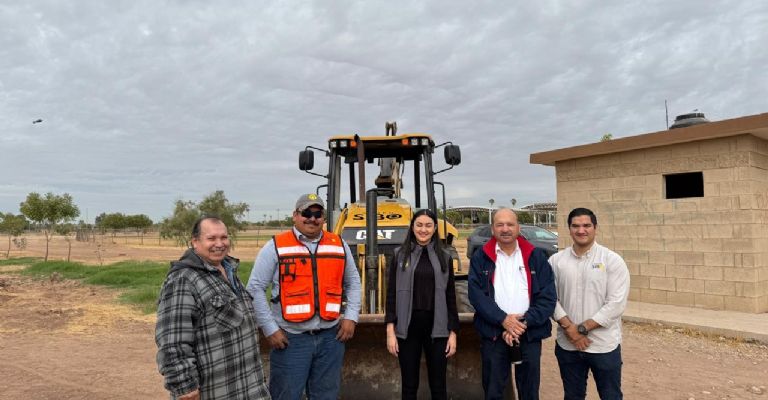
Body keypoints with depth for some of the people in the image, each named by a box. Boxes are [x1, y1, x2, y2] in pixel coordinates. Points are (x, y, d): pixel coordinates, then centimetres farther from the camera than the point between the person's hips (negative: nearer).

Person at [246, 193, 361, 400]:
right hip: (290, 338, -3)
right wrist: (270, 329, -8)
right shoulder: (276, 247, -5)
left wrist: (351, 316, 4)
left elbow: (353, 282, 15)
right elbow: (255, 289, -5)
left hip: (331, 336, 4)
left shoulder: (339, 245, 7)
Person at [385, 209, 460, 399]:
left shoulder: (444, 257, 6)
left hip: (437, 328, 1)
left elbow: (450, 296, 6)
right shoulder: (400, 254, 3)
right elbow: (391, 293, 1)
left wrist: (453, 332, 0)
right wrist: (390, 331, -6)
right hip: (408, 327, -1)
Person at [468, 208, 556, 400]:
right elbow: (476, 294, -7)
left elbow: (548, 297, -3)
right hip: (493, 334, 0)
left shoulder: (536, 256, 3)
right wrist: (503, 319, -17)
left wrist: (524, 323, -13)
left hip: (530, 334, 1)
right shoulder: (480, 257, 2)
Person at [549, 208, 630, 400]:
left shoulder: (613, 260, -6)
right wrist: (569, 328, -13)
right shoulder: (556, 260, 1)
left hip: (604, 346, -2)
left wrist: (582, 328, -16)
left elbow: (616, 304, -13)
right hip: (567, 346, 2)